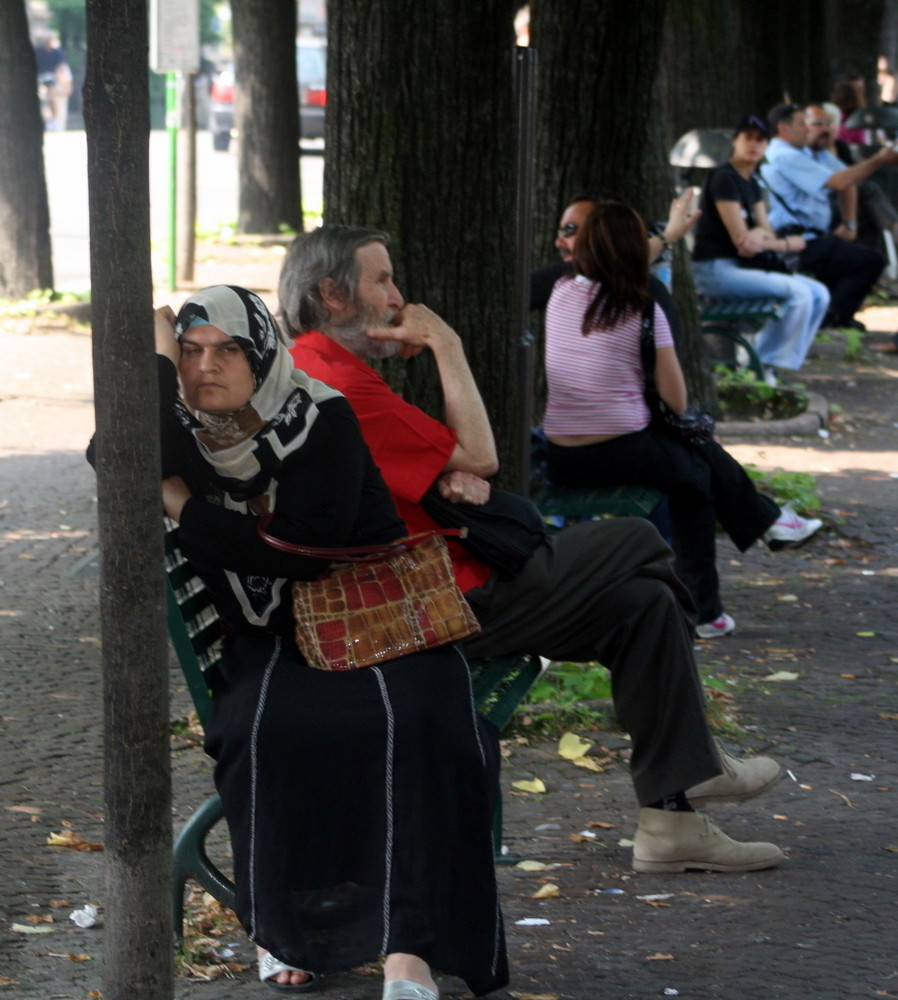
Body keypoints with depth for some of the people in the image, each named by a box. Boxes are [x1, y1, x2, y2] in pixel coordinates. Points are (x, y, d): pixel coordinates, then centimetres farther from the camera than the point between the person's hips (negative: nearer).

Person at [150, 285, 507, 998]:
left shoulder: (322, 418, -7)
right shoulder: (179, 429, 4)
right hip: (272, 639, 2)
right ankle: (281, 928, -15)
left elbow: (306, 550, -16)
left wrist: (188, 510, -10)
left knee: (416, 725, -32)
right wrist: (160, 356, -13)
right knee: (267, 731, -33)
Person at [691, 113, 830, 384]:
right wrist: (788, 244, -3)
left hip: (742, 268, 9)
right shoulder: (724, 179, -13)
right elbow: (741, 239, -16)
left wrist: (759, 234, -17)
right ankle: (766, 364, -11)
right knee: (799, 292, -23)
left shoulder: (752, 184, 16)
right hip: (715, 270, -9)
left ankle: (766, 364, 0)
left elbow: (766, 231, 10)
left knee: (819, 295, 0)